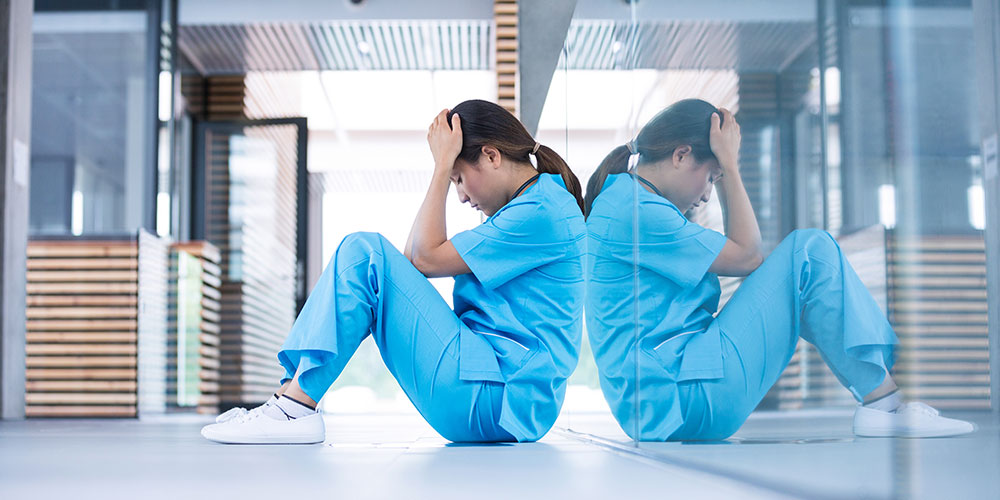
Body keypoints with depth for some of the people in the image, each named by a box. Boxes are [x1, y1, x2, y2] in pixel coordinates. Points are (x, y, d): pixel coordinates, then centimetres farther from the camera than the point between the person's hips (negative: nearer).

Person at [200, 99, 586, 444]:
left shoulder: (544, 212, -11)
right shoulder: (535, 205, 20)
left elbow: (427, 259, -10)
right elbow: (411, 257, 16)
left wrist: (443, 165, -5)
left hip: (499, 400, -10)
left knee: (365, 252, -12)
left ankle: (296, 407, -16)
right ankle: (291, 395, -2)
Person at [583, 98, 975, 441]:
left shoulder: (625, 202, 19)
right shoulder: (634, 210, -13)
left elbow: (737, 251, 23)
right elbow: (746, 257, -7)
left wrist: (724, 168, 17)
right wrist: (729, 165, -2)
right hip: (691, 399, -11)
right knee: (810, 252, -8)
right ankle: (882, 400, -6)